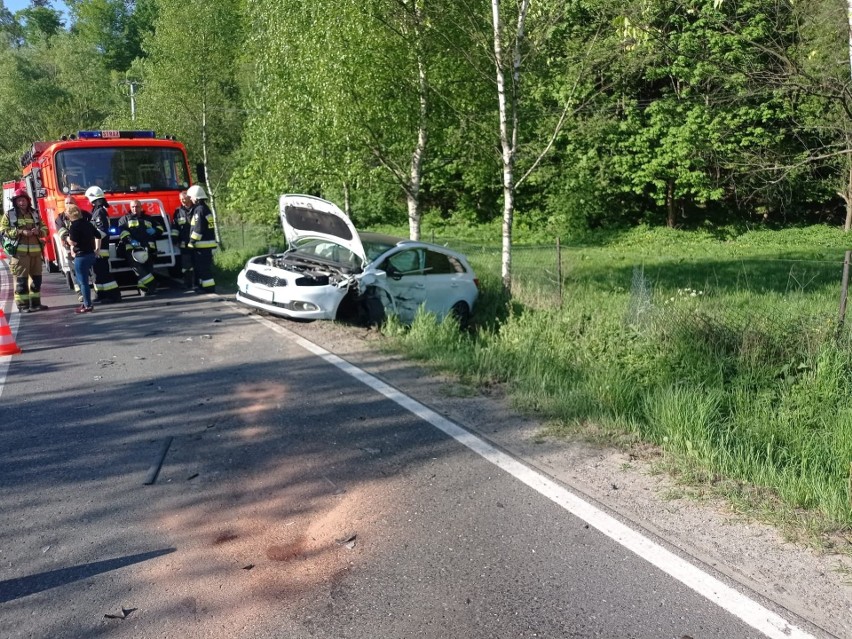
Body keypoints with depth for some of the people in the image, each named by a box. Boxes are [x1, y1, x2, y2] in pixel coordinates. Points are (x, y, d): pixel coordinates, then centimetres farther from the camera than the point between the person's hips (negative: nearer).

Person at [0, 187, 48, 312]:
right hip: (19, 251, -5)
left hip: (36, 251, 5)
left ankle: (35, 302, 19)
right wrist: (21, 232, -16)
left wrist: (38, 231, -7)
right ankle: (22, 304, 0)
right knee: (21, 279, -4)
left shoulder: (35, 214, 15)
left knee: (36, 278, 10)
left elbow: (45, 229, 17)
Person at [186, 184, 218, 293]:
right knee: (201, 266, 16)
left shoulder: (199, 209, -14)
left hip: (202, 244, -10)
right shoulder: (205, 208, 16)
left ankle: (208, 288, -6)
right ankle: (204, 286, 22)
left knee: (203, 267, -7)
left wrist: (191, 242, -14)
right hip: (208, 242, 10)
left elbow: (198, 229, -20)